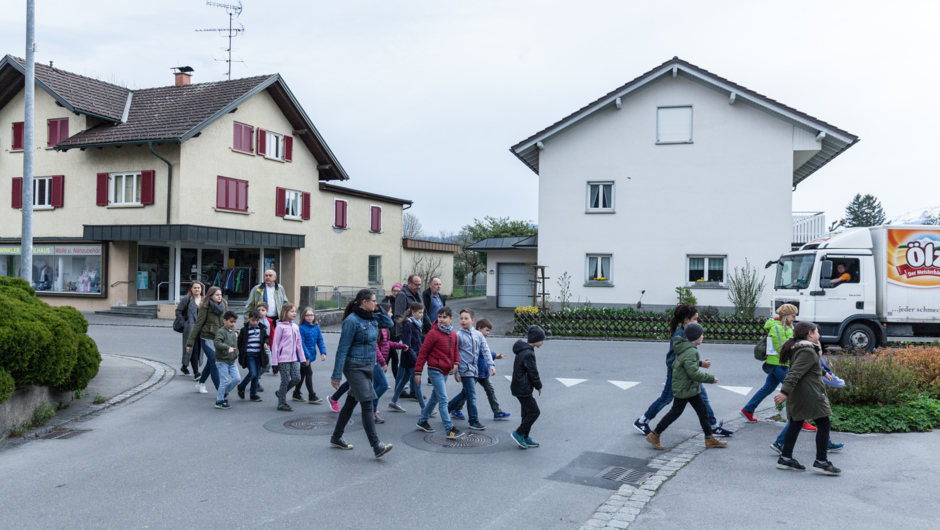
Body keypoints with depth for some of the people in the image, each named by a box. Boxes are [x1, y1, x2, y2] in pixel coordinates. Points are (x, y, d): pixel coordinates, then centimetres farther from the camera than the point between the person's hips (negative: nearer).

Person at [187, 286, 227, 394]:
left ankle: (200, 383, 38)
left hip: (219, 339, 6)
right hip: (207, 339, -6)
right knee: (215, 364, -9)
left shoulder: (223, 306, 6)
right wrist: (190, 342, -8)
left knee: (210, 363, 17)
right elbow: (198, 324, -9)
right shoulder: (205, 308, -10)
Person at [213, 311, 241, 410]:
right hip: (222, 361, -7)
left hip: (232, 361, 7)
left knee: (237, 378, -1)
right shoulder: (221, 331, -12)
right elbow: (217, 343, -28)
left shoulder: (233, 332, 13)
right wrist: (228, 347, -37)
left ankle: (223, 394, 19)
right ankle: (219, 401, 7)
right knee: (224, 381, -6)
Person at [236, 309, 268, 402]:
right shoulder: (245, 329, -3)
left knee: (257, 375, 6)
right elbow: (240, 341, 2)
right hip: (249, 355, -4)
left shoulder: (262, 328, 6)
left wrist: (265, 343, -3)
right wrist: (241, 353, -1)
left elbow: (266, 337, 19)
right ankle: (241, 387, 10)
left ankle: (254, 394, 16)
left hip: (259, 355, 4)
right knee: (252, 373, -14)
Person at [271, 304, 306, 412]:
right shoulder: (280, 326, -9)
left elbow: (299, 344, 15)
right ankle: (282, 403, 15)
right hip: (283, 359, -6)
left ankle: (280, 393, 23)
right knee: (285, 381, -1)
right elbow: (275, 345, -8)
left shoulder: (295, 327, 10)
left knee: (297, 378, 1)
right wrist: (274, 363, -10)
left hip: (294, 359, 6)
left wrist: (302, 359, 14)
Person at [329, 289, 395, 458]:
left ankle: (337, 438, 30)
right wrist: (336, 375, -16)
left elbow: (388, 323, 22)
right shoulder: (352, 321, -16)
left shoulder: (371, 318, 6)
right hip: (355, 367, -8)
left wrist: (378, 309, 5)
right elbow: (342, 349, -16)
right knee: (367, 403, -11)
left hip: (369, 366, 9)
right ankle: (376, 446, -12)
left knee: (352, 401, 16)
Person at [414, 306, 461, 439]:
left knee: (435, 398, 17)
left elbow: (455, 350, 21)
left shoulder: (453, 334, 8)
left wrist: (456, 363, 1)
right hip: (435, 370, -7)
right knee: (443, 400, -10)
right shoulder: (433, 333, -12)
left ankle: (422, 421, 33)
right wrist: (418, 372, -11)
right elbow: (423, 352, -10)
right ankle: (450, 430, -10)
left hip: (446, 372, 7)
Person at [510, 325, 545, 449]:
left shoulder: (523, 350, 10)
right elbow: (533, 372, -17)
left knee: (527, 412, 16)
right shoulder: (528, 354, -22)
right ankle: (518, 433, 4)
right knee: (534, 412, -2)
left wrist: (537, 385, 18)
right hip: (523, 389, -10)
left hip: (520, 387, 10)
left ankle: (525, 438, 22)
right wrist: (539, 386, -2)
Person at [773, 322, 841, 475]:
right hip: (810, 395, -10)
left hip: (797, 396, 10)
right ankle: (821, 461, 1)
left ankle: (786, 458, 15)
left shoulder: (798, 348, 15)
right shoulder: (808, 351, -17)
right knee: (824, 425, -2)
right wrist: (785, 392, -33)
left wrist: (824, 373, 49)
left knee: (795, 424, 13)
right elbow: (795, 373, -27)